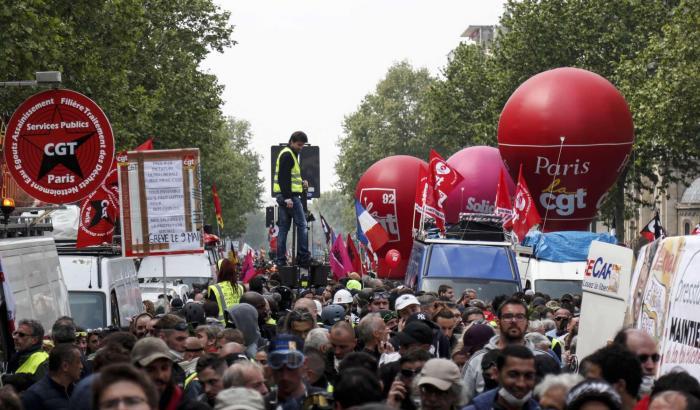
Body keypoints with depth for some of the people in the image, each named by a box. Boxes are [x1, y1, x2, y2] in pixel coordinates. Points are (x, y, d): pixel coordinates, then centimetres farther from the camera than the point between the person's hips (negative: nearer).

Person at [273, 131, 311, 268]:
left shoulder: (288, 154, 21)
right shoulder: (287, 155, -11)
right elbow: (284, 177, -19)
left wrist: (301, 182, 14)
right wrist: (288, 197, -24)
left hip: (283, 195, 10)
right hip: (290, 195, -10)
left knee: (283, 228, 8)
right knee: (302, 225, -6)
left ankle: (281, 260, 8)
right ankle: (303, 258, -7)